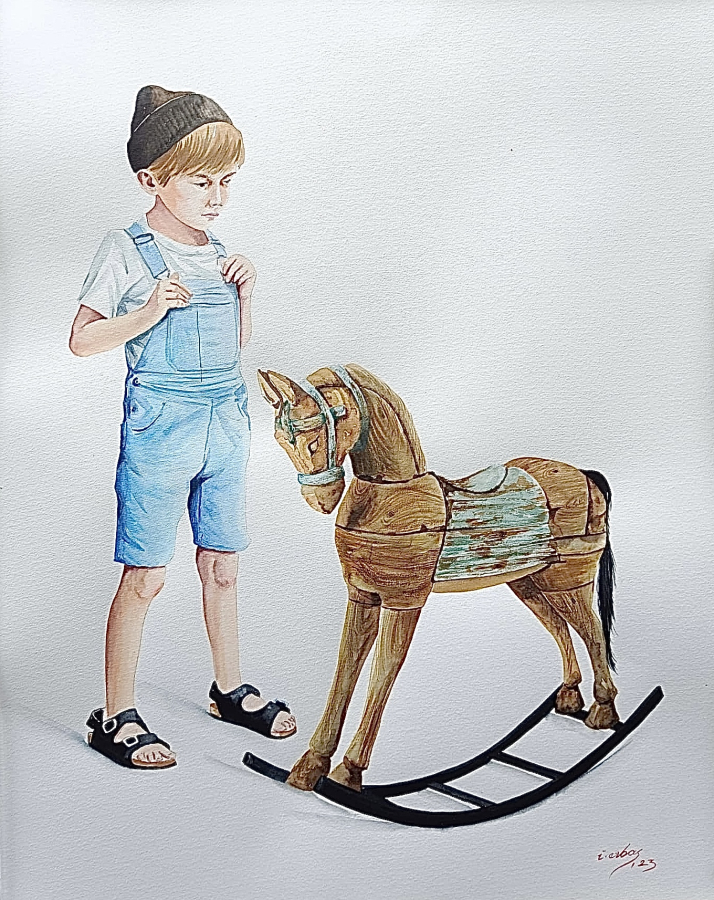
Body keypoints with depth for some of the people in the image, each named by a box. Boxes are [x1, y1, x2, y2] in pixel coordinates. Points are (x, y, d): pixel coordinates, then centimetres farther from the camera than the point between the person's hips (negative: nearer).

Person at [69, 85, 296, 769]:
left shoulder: (216, 251, 11)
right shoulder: (127, 251, -8)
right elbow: (81, 340, -9)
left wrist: (243, 291, 2)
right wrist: (148, 311, -21)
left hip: (225, 423, 6)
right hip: (160, 428, -6)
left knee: (221, 566, 15)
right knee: (145, 577, 1)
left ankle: (230, 690, 32)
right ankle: (116, 717, 15)